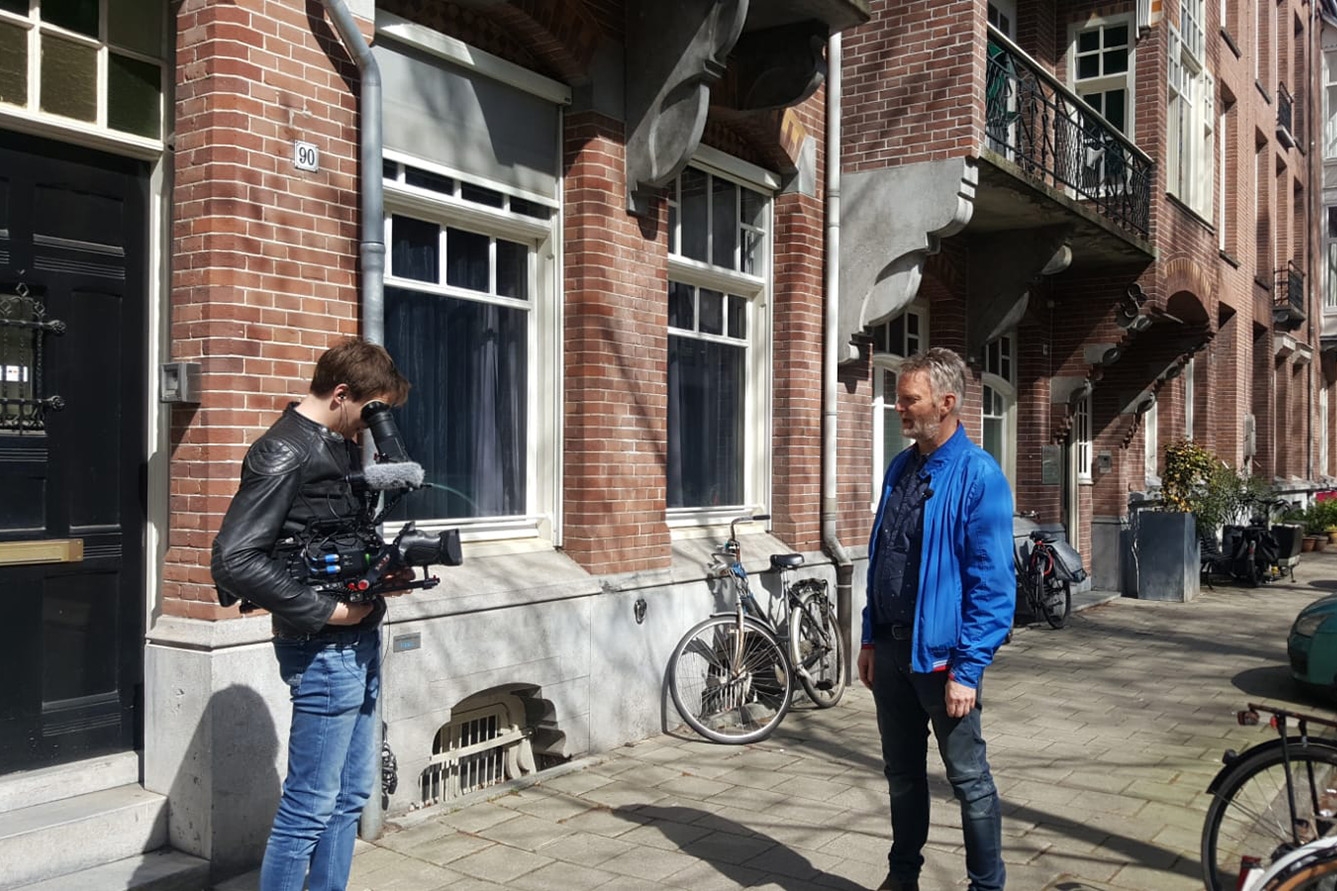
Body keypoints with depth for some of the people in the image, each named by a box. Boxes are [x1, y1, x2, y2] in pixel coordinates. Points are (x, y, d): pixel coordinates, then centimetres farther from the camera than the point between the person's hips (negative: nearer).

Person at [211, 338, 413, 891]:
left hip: (360, 639, 9)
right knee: (310, 806, -1)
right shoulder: (283, 453, -16)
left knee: (352, 793, 17)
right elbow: (235, 560, -23)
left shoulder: (341, 446, 12)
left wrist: (381, 573, 4)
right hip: (324, 649, -9)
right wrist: (327, 611, -19)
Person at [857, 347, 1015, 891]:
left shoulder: (978, 476, -14)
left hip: (940, 652, -6)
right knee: (902, 773, 19)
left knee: (970, 780, 8)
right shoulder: (900, 469, 7)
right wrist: (871, 639, 11)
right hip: (891, 646, 7)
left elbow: (993, 583, -16)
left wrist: (967, 668, -18)